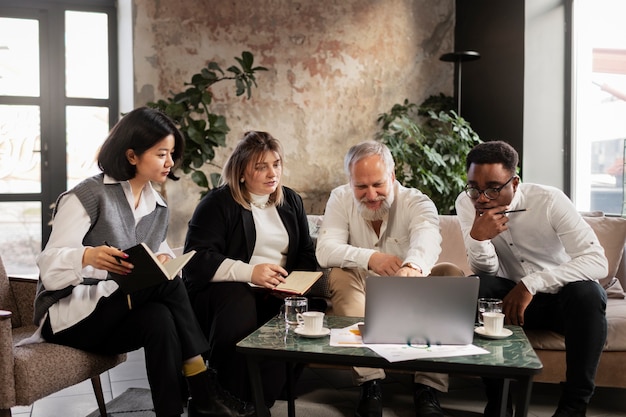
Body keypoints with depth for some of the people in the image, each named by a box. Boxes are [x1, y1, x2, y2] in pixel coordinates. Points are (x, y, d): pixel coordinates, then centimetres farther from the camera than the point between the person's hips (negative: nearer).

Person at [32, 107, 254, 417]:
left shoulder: (157, 207, 7)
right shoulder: (88, 196, -13)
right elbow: (48, 265, -19)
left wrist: (164, 261, -22)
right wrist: (88, 256, -41)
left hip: (118, 316, 6)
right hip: (69, 315, -5)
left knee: (160, 320, -30)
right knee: (168, 284, -28)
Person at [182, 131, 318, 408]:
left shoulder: (291, 202, 16)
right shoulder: (218, 203, 0)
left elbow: (306, 255, 17)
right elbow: (197, 259, -11)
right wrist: (249, 272, -23)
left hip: (278, 294, 4)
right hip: (224, 289, -4)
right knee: (239, 307, -37)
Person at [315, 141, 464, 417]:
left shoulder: (417, 203, -13)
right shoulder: (340, 199, -7)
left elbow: (426, 239, -37)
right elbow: (324, 251, -21)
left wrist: (413, 266, -62)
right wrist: (369, 258, -40)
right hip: (363, 296, 0)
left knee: (451, 274, -24)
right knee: (340, 275, -28)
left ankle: (428, 388, -25)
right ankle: (370, 383, -27)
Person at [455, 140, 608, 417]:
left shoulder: (549, 200, -19)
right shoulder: (466, 203, -12)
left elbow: (598, 262, -27)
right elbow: (486, 272, -12)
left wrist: (532, 283, -37)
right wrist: (477, 238, -34)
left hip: (562, 298, -1)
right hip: (512, 297, 2)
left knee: (587, 292, -33)